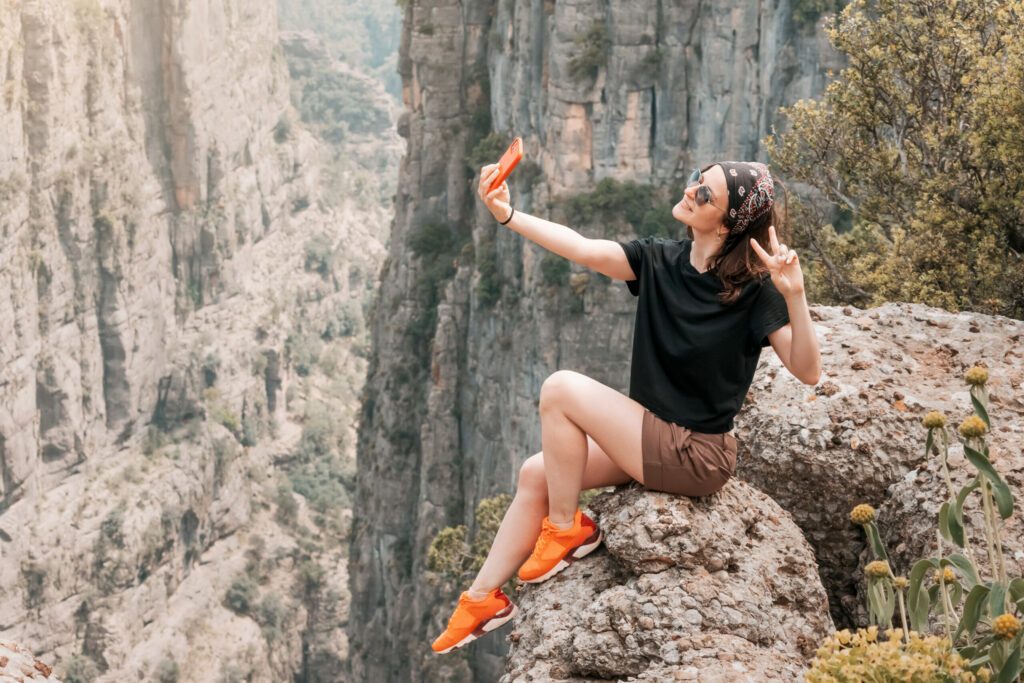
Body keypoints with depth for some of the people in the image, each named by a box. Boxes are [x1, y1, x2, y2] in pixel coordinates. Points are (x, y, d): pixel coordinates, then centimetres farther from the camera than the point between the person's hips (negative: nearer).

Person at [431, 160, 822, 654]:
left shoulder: (752, 290, -17)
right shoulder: (658, 260, 0)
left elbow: (808, 372, -23)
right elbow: (581, 249, -9)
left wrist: (794, 296, -38)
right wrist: (507, 215, -21)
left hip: (698, 458, -7)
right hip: (654, 436, 7)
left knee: (561, 389, -16)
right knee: (535, 475, 3)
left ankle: (566, 528, 1)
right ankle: (483, 598, 17)